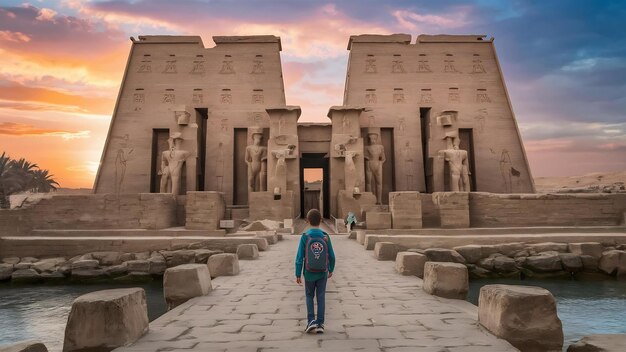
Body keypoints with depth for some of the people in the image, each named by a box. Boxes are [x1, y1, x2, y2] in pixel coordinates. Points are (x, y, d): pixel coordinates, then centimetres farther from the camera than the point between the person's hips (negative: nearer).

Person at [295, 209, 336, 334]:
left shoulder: (305, 237, -13)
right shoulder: (325, 237, -7)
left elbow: (299, 258, -12)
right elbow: (332, 256, -1)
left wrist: (298, 275, -3)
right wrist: (331, 270, 16)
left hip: (309, 274, -1)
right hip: (323, 273, 1)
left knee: (309, 296, 17)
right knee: (321, 297, 9)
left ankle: (311, 320, 5)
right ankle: (320, 324, 11)